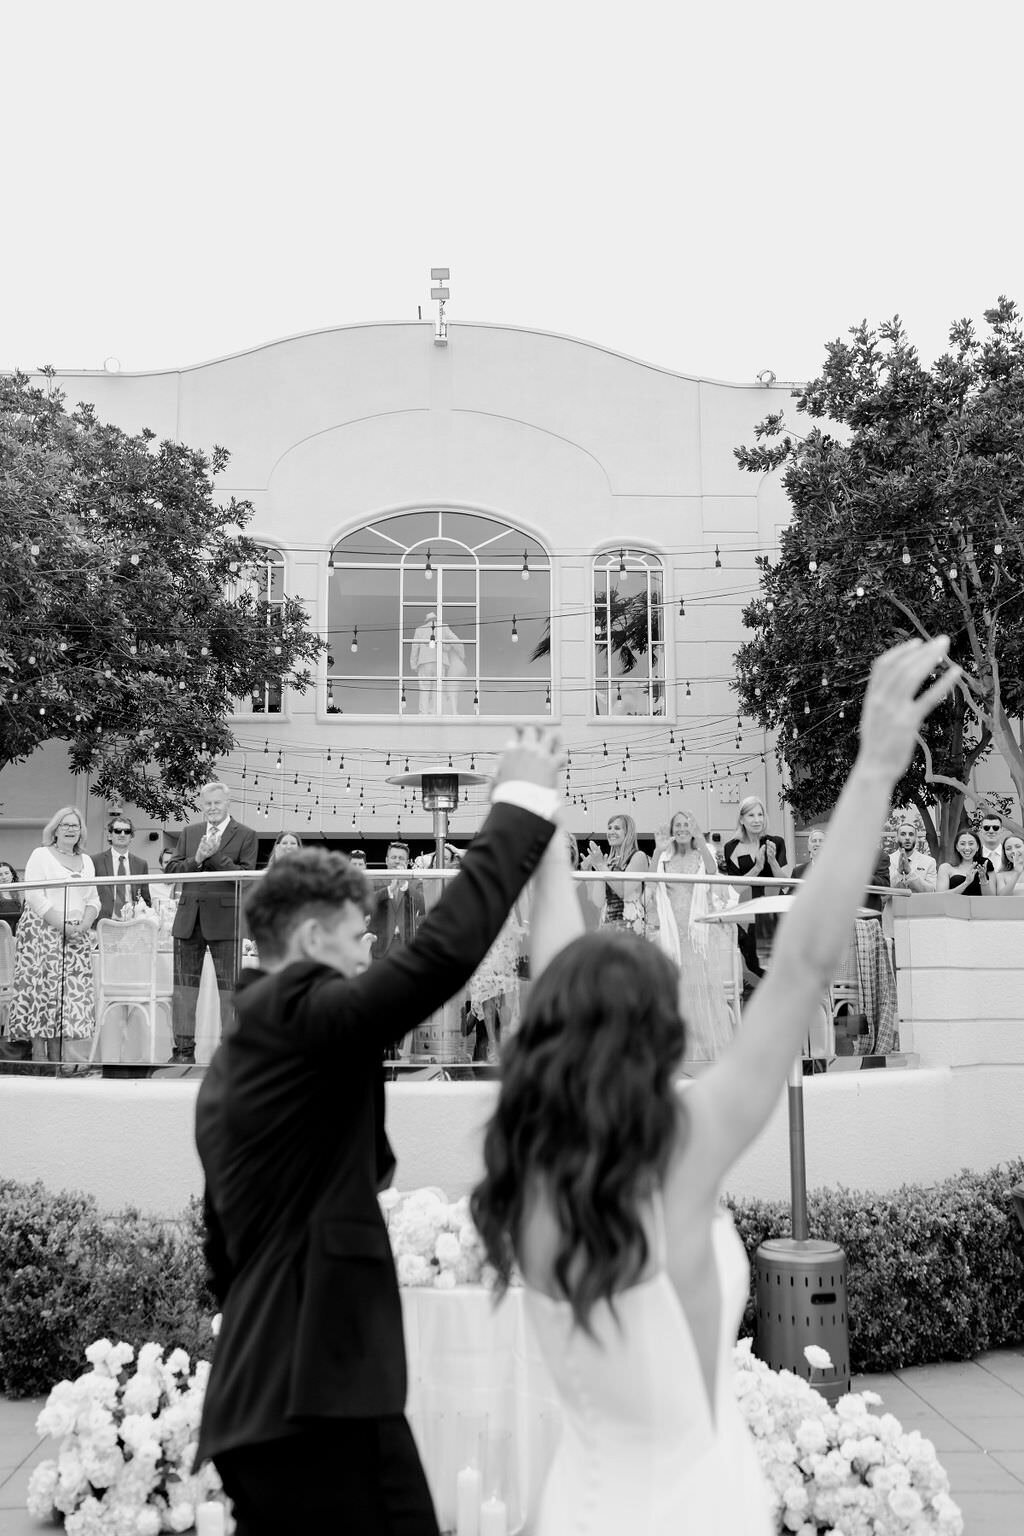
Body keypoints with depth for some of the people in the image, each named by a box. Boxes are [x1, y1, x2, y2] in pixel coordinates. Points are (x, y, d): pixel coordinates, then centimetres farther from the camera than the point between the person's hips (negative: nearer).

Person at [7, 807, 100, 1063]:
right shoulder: (41, 855, 1)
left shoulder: (86, 861, 18)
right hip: (44, 931, -5)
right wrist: (63, 926, -16)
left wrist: (83, 925, -5)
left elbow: (93, 900, 15)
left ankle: (56, 1056, 2)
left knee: (70, 992, -1)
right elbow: (35, 897, -9)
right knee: (41, 990, -9)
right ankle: (39, 1056, -8)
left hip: (78, 935, 5)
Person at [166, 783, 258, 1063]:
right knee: (184, 986, 7)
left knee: (228, 987, 1)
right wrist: (196, 859, -11)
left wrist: (215, 855, -16)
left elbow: (246, 876, -10)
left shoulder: (245, 835, 1)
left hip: (224, 919, -4)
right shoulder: (189, 833, 13)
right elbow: (171, 870, 6)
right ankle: (184, 1048, 15)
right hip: (189, 919, 4)